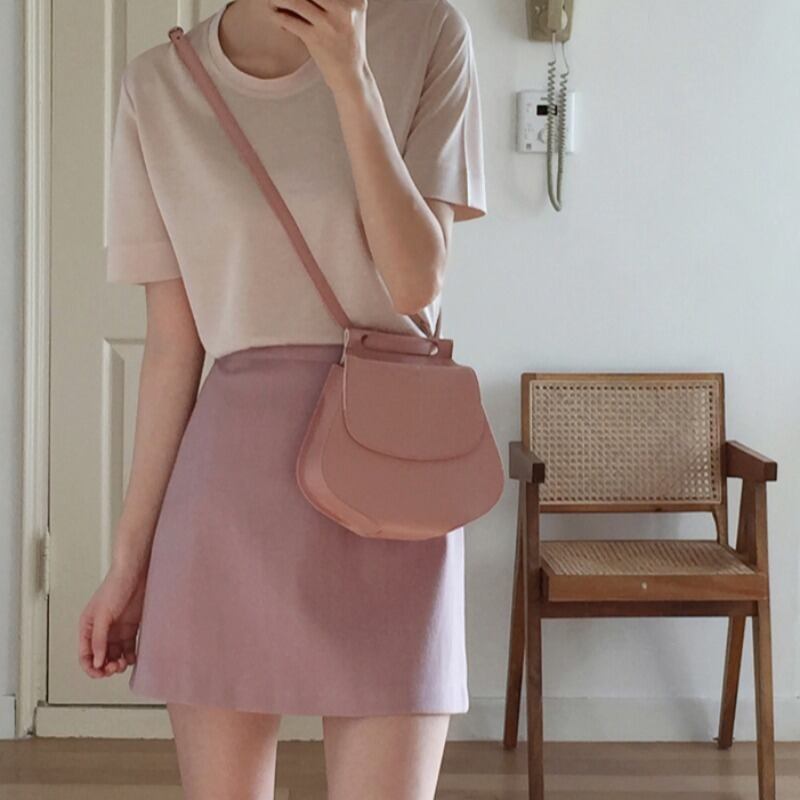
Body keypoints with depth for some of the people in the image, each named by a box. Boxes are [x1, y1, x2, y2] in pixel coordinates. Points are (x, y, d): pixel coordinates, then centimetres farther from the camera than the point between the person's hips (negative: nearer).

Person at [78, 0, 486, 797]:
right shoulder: (159, 87, 3)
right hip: (229, 473, 1)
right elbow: (173, 345, 5)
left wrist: (351, 76, -14)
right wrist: (129, 556, 5)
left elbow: (416, 282, -8)